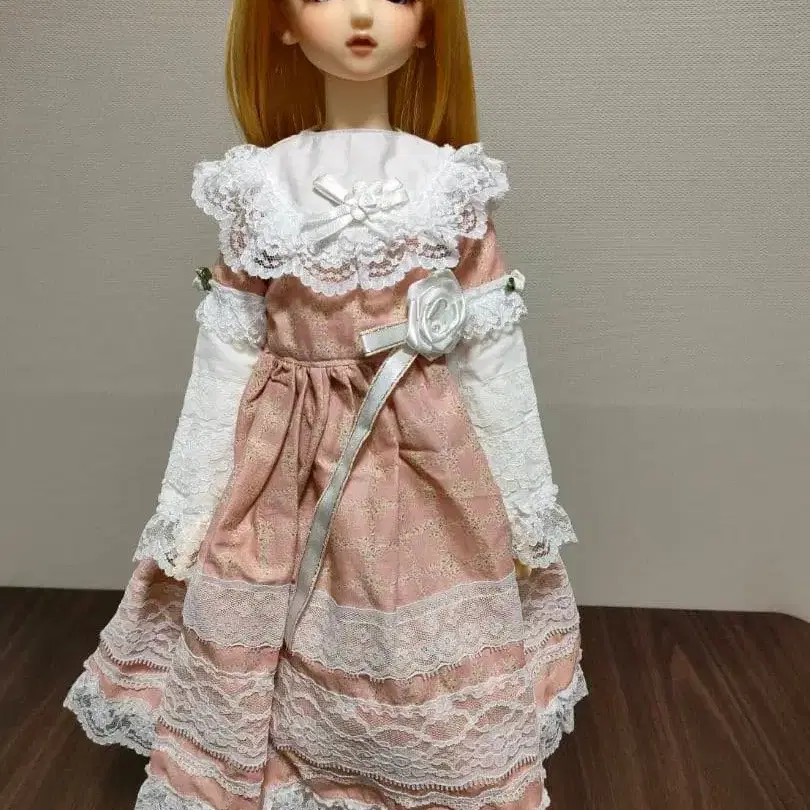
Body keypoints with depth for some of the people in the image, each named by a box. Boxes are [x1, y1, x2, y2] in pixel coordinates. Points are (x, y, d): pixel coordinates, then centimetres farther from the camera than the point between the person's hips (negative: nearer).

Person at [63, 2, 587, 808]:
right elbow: (223, 355, 2)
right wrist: (186, 511, 3)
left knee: (436, 701, 10)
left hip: (426, 474, 0)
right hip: (281, 477, 1)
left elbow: (493, 357, 1)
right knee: (255, 703, 13)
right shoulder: (260, 185, 1)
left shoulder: (453, 184, 0)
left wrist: (527, 506, 3)